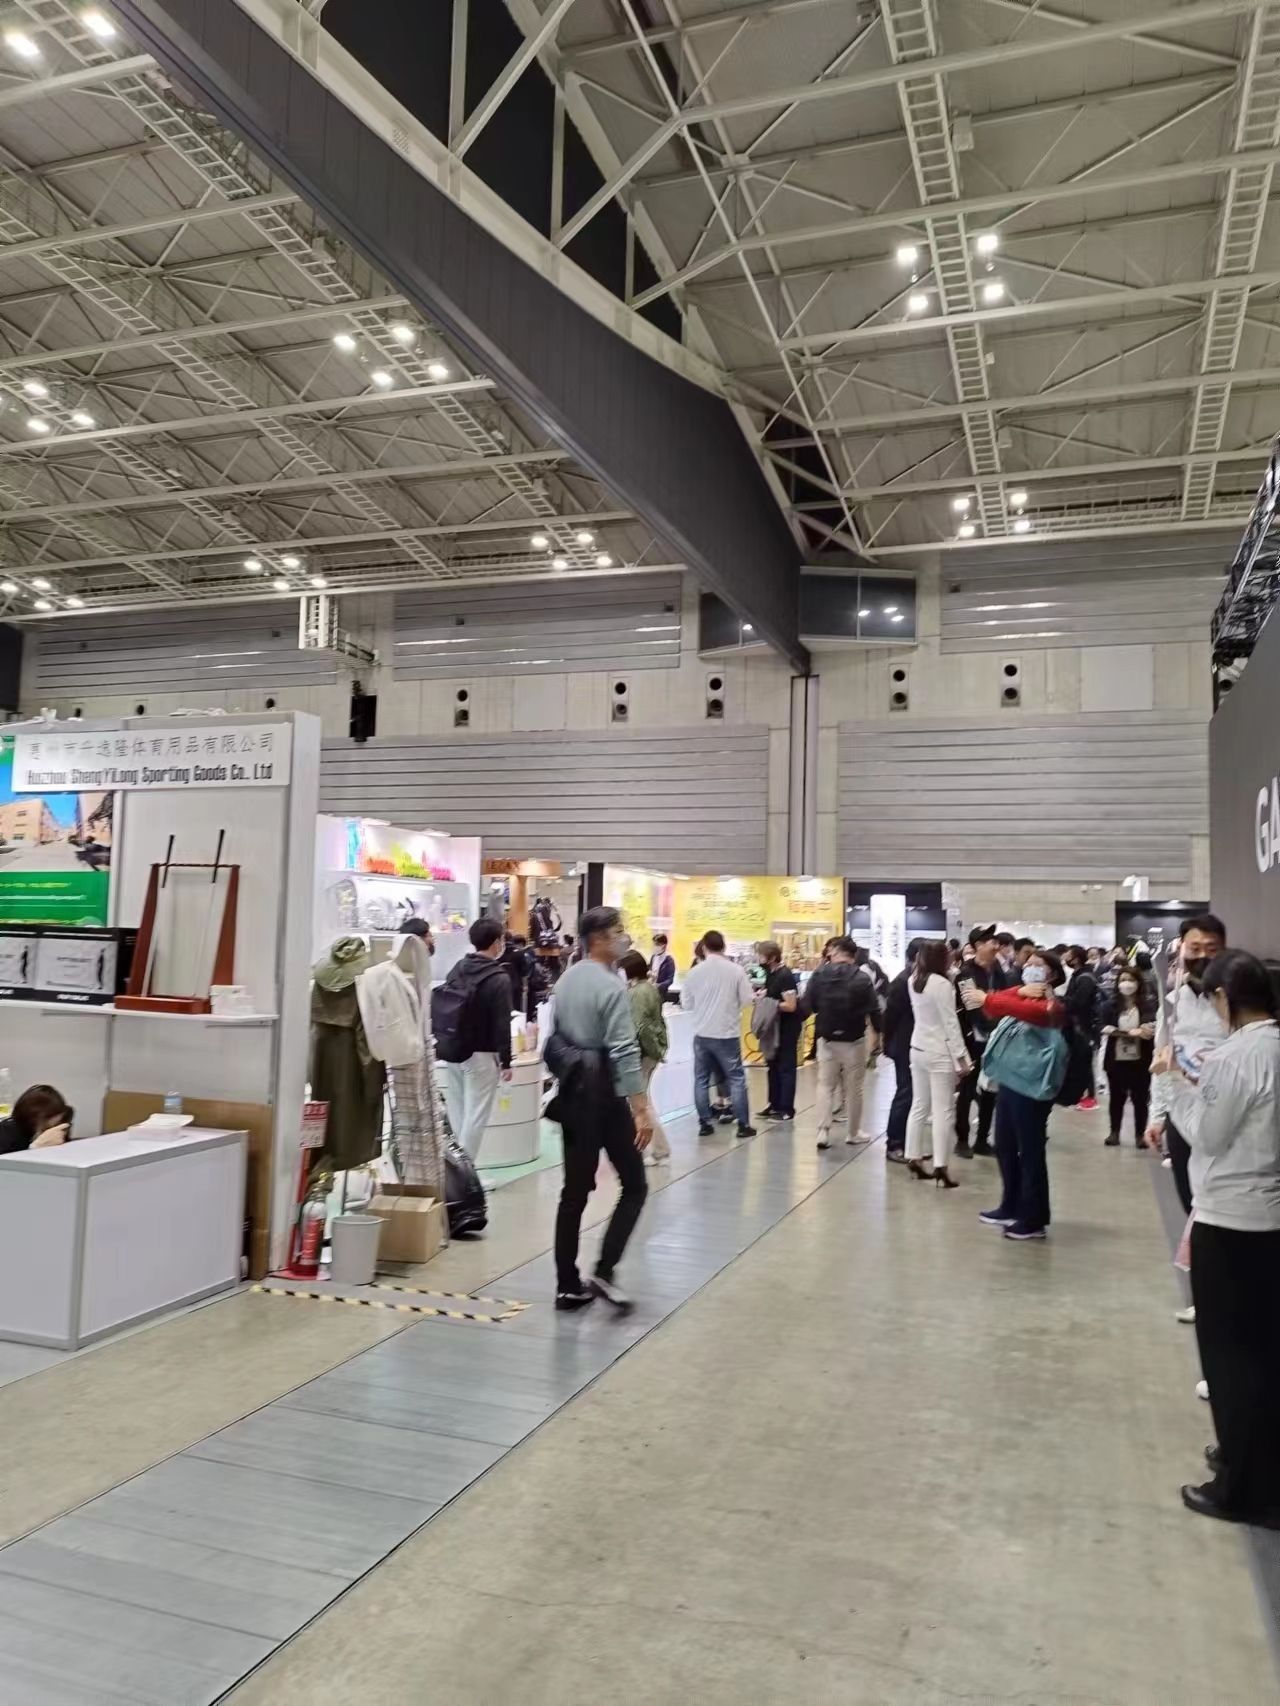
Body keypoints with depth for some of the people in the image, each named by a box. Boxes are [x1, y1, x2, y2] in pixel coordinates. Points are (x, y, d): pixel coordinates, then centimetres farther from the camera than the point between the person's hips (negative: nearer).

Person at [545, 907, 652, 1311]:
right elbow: (624, 1053, -22)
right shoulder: (611, 986, -16)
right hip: (604, 1094, -7)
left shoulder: (565, 981, 9)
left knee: (574, 1190, 10)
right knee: (634, 1186, 5)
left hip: (571, 1092, 8)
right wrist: (641, 1109, -21)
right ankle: (604, 1272, -3)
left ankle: (568, 1285, 13)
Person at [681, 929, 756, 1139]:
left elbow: (686, 1004, 4)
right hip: (727, 1033, -1)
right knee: (736, 1078, 6)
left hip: (702, 1034, 2)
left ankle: (704, 1124, 12)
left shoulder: (695, 972, -4)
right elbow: (748, 1000, -2)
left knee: (701, 1080, 11)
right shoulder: (736, 970, -9)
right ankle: (743, 1124, 7)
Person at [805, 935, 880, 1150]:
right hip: (854, 1039, -1)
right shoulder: (862, 978, -11)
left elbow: (808, 1005, -7)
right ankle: (853, 1132, 22)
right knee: (853, 1087, 12)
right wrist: (877, 1030, 9)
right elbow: (873, 1009, -10)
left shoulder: (819, 974, -7)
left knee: (825, 1085, 10)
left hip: (826, 1038, 1)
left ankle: (823, 1132, 1)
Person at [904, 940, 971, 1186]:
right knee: (943, 1111, -2)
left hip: (918, 1049, 7)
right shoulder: (941, 984, -17)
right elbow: (951, 1023, -15)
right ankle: (940, 1167, -2)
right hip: (939, 1053, -7)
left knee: (919, 1106, 12)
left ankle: (914, 1159, 15)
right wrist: (961, 1057, -11)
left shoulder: (913, 981, 4)